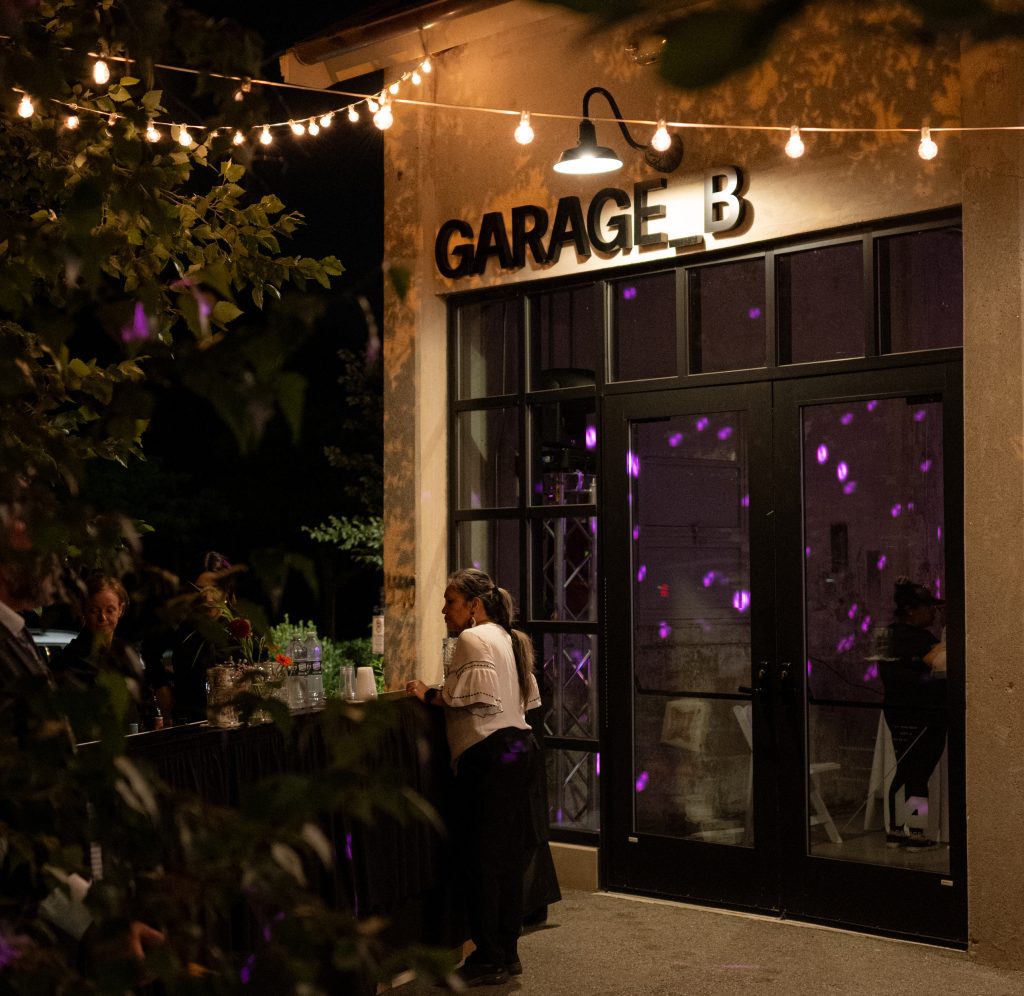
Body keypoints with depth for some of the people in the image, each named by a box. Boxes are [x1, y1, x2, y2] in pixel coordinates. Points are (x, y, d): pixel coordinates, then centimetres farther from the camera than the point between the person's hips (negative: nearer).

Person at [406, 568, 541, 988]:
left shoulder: (472, 639, -10)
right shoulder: (510, 639, 19)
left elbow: (473, 699, -20)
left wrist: (430, 696, -7)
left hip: (489, 753, -10)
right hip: (520, 746, 10)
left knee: (480, 858, -3)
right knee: (508, 855, 13)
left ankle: (488, 960, 2)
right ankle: (507, 953, 19)